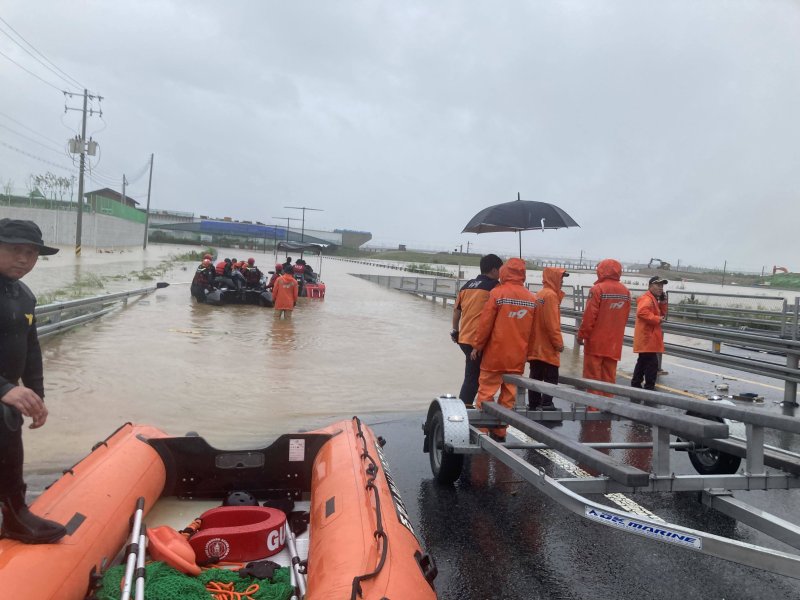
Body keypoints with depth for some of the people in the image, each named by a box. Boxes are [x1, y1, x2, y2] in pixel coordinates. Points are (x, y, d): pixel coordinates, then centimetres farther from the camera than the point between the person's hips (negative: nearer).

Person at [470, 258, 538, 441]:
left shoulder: (497, 293, -9)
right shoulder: (532, 298, 3)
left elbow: (485, 323, -9)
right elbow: (532, 331, 7)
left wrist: (477, 346, 2)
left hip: (495, 354, -4)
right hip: (517, 357, 4)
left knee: (486, 392, 5)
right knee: (508, 395, 10)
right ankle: (500, 431, 15)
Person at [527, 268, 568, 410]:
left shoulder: (539, 295, 15)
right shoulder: (551, 295, -13)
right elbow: (552, 323, -19)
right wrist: (559, 342, -13)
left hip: (536, 346, 9)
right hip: (548, 347, -9)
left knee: (536, 377, 11)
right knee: (551, 379, -4)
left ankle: (533, 405, 14)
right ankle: (546, 405, -7)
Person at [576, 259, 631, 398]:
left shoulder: (597, 289, -13)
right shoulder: (625, 291, 5)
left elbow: (589, 316, -15)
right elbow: (625, 317, 9)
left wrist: (581, 335, -6)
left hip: (596, 341, -5)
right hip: (614, 343, 5)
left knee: (593, 377, 2)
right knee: (609, 378, 11)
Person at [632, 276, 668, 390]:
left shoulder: (654, 299, 19)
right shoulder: (647, 299, -15)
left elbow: (662, 314, 18)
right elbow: (642, 312, -31)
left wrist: (663, 302, 4)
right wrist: (657, 320, -24)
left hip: (648, 338, 11)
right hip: (647, 338, -11)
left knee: (643, 362, 18)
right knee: (652, 363, -11)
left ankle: (635, 385, 26)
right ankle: (649, 388, -8)